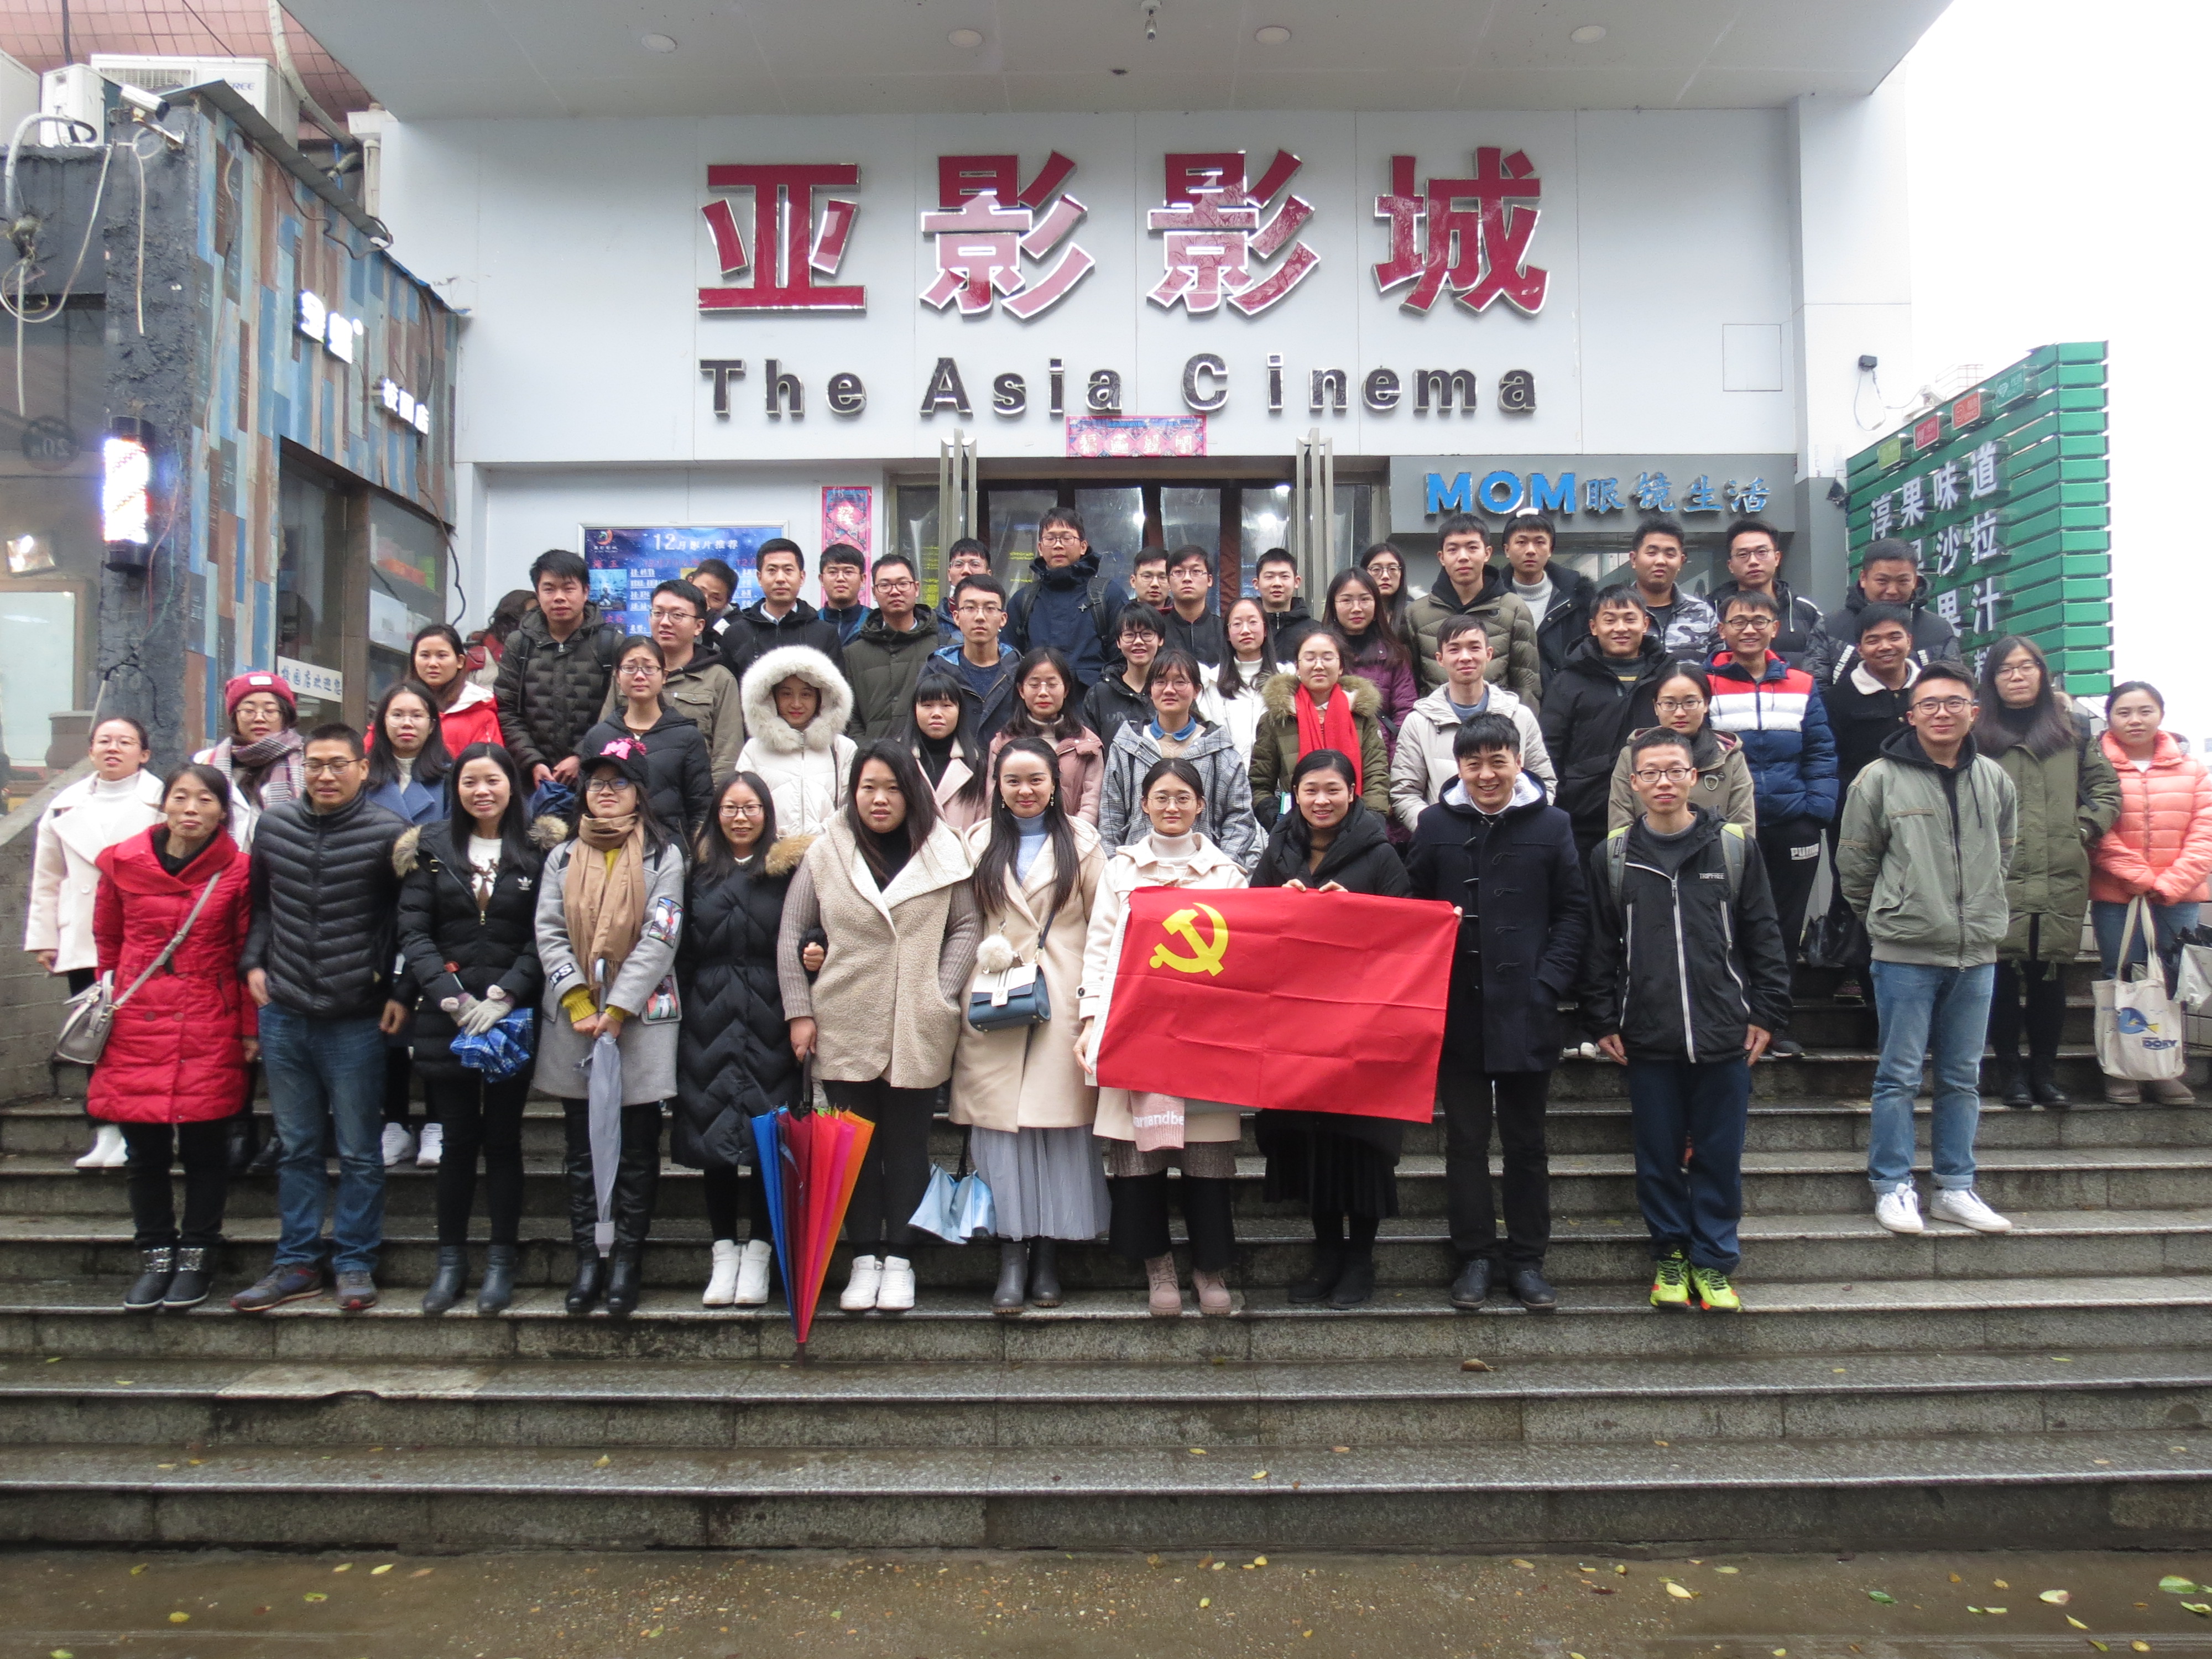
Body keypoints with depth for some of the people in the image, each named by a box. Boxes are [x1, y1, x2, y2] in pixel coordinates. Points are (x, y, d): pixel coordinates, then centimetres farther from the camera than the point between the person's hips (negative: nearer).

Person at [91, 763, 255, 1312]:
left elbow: (247, 953, 2)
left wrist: (249, 1029, 2)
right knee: (145, 1149, 7)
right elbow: (107, 943, 13)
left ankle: (196, 1257, 20)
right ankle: (155, 1256, 23)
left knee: (204, 1147, 4)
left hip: (210, 1032, -1)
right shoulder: (122, 862, 0)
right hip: (138, 1027, 2)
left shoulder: (237, 870, -4)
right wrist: (109, 1003, 13)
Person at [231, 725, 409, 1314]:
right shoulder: (273, 825, 5)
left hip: (357, 1021, -4)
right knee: (296, 1149, 14)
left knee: (359, 1153, 6)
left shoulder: (389, 833, -9)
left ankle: (355, 1264, 18)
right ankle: (297, 1263, 24)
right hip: (283, 1016, 4)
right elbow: (260, 903, 18)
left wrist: (401, 991, -8)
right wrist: (254, 962, 7)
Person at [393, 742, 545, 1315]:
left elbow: (543, 938, -2)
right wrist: (452, 998, -9)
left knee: (502, 1139, 4)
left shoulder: (537, 851, 1)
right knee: (457, 1140, 6)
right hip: (445, 1018, 1)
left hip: (512, 1017, -1)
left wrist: (503, 995, -13)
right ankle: (450, 1261, 18)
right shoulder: (432, 847, 6)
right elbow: (413, 932, 1)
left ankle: (501, 1262, 15)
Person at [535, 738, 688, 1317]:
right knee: (582, 1148, 8)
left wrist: (618, 1009, -13)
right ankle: (588, 1257, 15)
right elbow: (549, 933, 3)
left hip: (641, 1020, -3)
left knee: (637, 1149, 3)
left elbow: (660, 938, -7)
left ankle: (626, 1258, 12)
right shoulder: (563, 856, 11)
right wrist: (578, 1002, -11)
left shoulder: (663, 855, 1)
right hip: (572, 1021, 3)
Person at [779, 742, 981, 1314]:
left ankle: (900, 1259, 15)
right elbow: (790, 935, 6)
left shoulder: (943, 854, 3)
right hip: (844, 1029, 1)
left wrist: (942, 997, -5)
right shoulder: (826, 854, 4)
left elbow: (965, 929, 5)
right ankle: (864, 1259, 17)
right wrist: (799, 1011, 0)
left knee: (908, 1144, 5)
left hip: (919, 1032, -1)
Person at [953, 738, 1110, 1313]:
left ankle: (1048, 1255, 9)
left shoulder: (1081, 842, 7)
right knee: (1000, 1124, -3)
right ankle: (1011, 1259, 3)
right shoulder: (979, 843, 13)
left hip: (1064, 997, -1)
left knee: (1060, 1123, -1)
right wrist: (987, 951, -2)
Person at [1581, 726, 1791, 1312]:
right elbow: (1599, 946, 5)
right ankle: (1670, 1253, 25)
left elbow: (1763, 935, 6)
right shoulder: (1612, 856, 3)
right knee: (1658, 1154, 9)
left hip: (1725, 1033, 0)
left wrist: (1766, 1013, 1)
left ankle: (1713, 1261, 20)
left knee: (1720, 1154, 6)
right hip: (1648, 1038, 0)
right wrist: (1603, 1022, 1)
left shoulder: (1734, 847, 3)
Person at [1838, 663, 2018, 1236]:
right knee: (1900, 1076, 1)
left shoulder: (1995, 781, 6)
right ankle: (1893, 1187, 11)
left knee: (1963, 1078, 11)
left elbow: (2003, 855, 18)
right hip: (1904, 954, -4)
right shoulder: (1880, 779, -6)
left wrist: (1981, 914, 13)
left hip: (1977, 953, 4)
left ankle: (1955, 1189, 21)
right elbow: (1854, 862, 1)